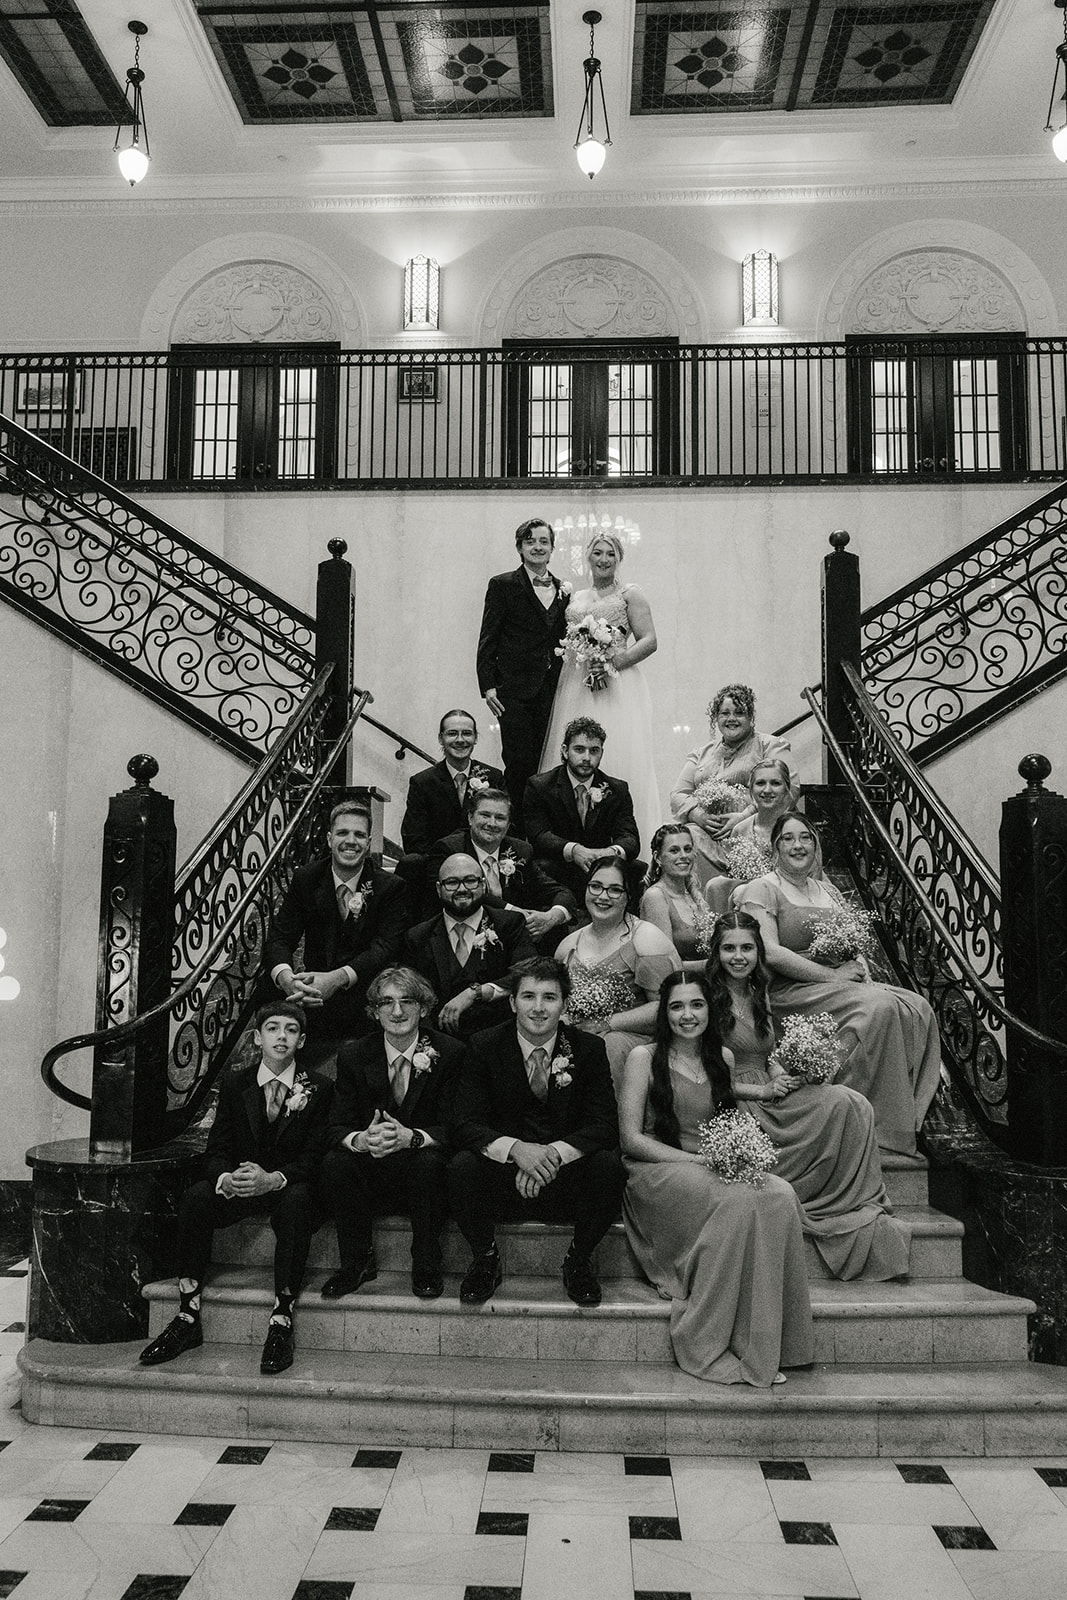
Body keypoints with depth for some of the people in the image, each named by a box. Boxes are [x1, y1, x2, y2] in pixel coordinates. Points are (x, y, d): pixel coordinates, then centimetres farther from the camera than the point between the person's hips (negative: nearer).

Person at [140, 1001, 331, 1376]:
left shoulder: (318, 1088, -3)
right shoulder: (233, 1083, 5)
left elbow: (314, 1157, -10)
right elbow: (216, 1151, 0)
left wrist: (272, 1179, -29)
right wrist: (226, 1179, -24)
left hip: (289, 1187, -3)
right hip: (238, 1187, 3)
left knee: (298, 1199, -36)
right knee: (196, 1196, -26)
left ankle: (281, 1321, -35)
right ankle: (188, 1318, -22)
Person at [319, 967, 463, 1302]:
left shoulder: (450, 1054, -6)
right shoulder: (353, 1057, 1)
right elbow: (336, 1128, -4)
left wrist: (410, 1137, -32)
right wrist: (361, 1140, -29)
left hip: (422, 1171, -2)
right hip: (370, 1179, 2)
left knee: (429, 1161, -33)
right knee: (334, 1162, -25)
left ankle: (426, 1265, -14)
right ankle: (357, 1261, -7)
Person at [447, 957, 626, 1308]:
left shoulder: (589, 1049, -3)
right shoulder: (485, 1048, -3)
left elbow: (605, 1125, -10)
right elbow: (465, 1124, -11)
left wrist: (555, 1153, -29)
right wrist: (515, 1148, -31)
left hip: (566, 1180, 1)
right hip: (502, 1180, 0)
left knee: (608, 1165, -29)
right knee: (461, 1167, -29)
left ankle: (578, 1261, -2)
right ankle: (485, 1259, -1)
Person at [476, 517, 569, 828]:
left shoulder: (562, 590, 16)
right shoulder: (503, 585, 2)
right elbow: (487, 639, -2)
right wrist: (488, 686, -9)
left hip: (551, 690, 4)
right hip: (514, 690, -4)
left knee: (540, 764, 3)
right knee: (519, 762, -8)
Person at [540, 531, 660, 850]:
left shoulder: (629, 594, 5)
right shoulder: (575, 598, 19)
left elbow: (649, 641, -4)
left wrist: (614, 663, -15)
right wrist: (573, 652, 1)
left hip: (617, 685, -4)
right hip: (576, 686, 4)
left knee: (618, 756, -10)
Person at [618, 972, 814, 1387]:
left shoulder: (721, 1058, 16)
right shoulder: (644, 1057, 0)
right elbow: (631, 1139, -7)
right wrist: (695, 1159, -16)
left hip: (715, 1169, 5)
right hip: (656, 1170, -5)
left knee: (780, 1196, -27)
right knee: (737, 1201, -34)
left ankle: (760, 1348, -24)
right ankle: (704, 1348, -26)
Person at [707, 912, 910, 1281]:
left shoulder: (758, 995, 17)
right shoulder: (708, 997, -6)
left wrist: (780, 1075, 2)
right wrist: (761, 1090, -14)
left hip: (770, 1096, 7)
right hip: (736, 1109, -7)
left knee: (850, 1105, -18)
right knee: (843, 1106, -25)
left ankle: (861, 1206, -15)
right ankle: (859, 1211, -16)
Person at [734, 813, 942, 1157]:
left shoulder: (826, 891, 22)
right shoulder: (761, 889, -2)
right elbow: (769, 952, -15)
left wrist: (863, 974, -4)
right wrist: (831, 975, -16)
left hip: (845, 985, 8)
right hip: (789, 989, -7)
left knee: (917, 1009, -15)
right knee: (879, 1008, -30)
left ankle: (906, 1113, -11)